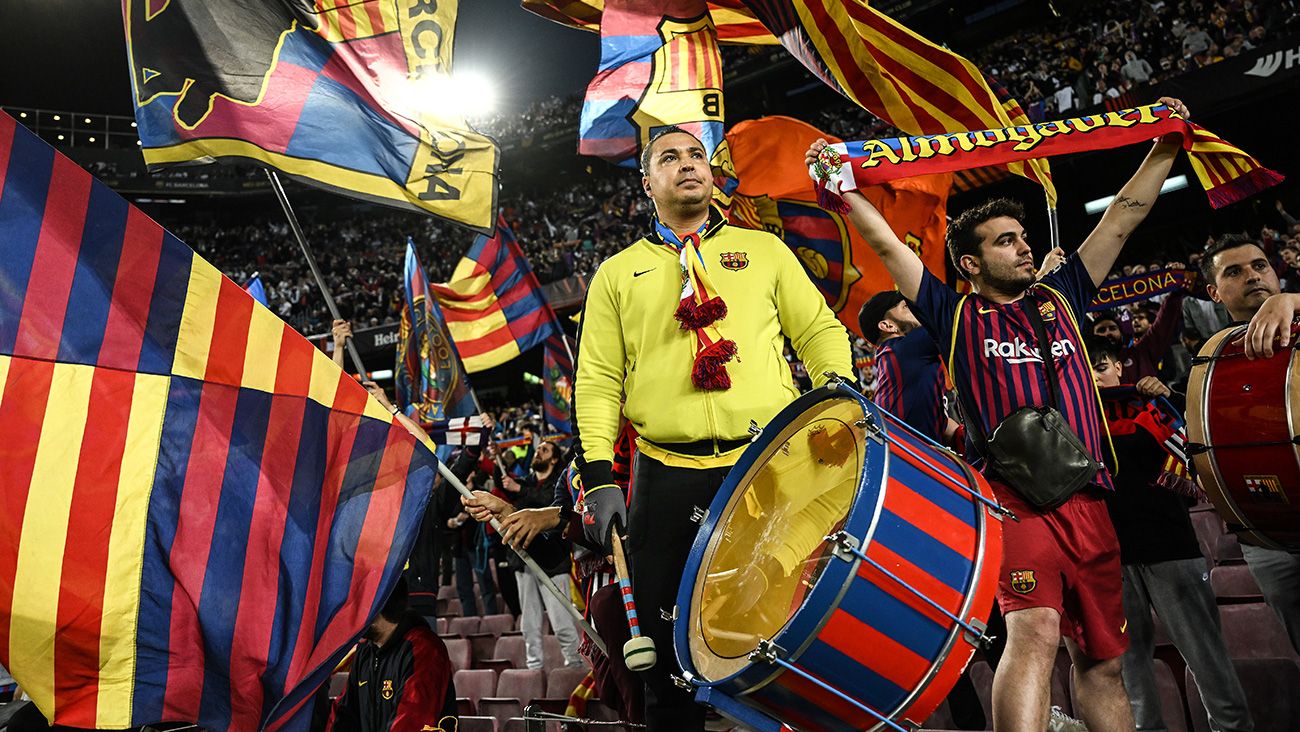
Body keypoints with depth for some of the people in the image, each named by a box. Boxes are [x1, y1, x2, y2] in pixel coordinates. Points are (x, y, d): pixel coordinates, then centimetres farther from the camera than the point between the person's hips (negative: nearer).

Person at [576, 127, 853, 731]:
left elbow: (819, 330, 11)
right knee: (669, 645, 9)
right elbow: (598, 381, 6)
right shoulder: (617, 273, 13)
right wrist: (599, 477, -3)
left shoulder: (763, 250, 14)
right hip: (668, 479, 0)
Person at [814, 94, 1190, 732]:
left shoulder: (1060, 298, 19)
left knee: (1101, 661, 10)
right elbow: (887, 244, 4)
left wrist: (1165, 147, 19)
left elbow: (1123, 218, 21)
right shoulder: (956, 316, 9)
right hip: (1012, 494, -5)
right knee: (1035, 631, -25)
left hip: (1088, 499, 5)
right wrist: (840, 188, 0)